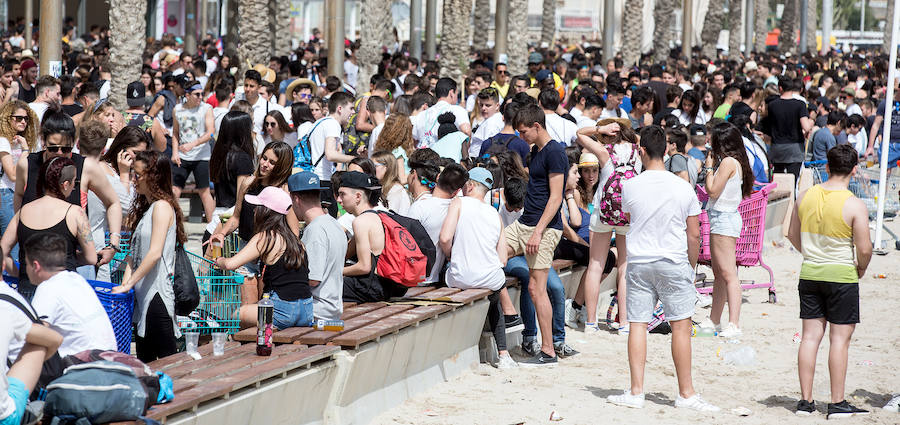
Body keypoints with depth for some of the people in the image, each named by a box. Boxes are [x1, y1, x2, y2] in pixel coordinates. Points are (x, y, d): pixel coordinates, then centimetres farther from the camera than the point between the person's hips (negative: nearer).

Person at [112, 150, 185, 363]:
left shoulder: (162, 206, -10)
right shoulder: (145, 207, 18)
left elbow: (155, 254, -19)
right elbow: (135, 252, 16)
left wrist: (129, 284, -18)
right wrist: (125, 283, 3)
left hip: (157, 293, -10)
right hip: (142, 295, 10)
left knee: (167, 361, -8)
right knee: (144, 362, 11)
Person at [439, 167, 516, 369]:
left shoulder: (459, 203, -1)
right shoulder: (495, 214, 12)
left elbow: (444, 238, -13)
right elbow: (503, 260, 9)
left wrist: (452, 257, 6)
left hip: (461, 278, -3)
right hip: (491, 280, 4)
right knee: (494, 301, 36)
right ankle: (503, 354, 27)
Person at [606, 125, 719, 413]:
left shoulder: (630, 187, -1)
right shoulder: (683, 188, -4)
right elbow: (694, 235, 0)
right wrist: (691, 266, 13)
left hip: (638, 263, 1)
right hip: (674, 263, -1)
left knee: (637, 325, 4)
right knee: (681, 326, 2)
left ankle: (636, 392, 5)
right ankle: (686, 394, 4)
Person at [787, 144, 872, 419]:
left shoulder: (805, 197, 1)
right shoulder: (854, 205, -15)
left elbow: (793, 235, 11)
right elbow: (865, 249, -13)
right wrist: (860, 270, 6)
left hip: (809, 273, 5)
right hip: (842, 276, -5)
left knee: (810, 336, 9)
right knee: (840, 338, 2)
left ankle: (805, 400, 12)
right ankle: (837, 404, 5)